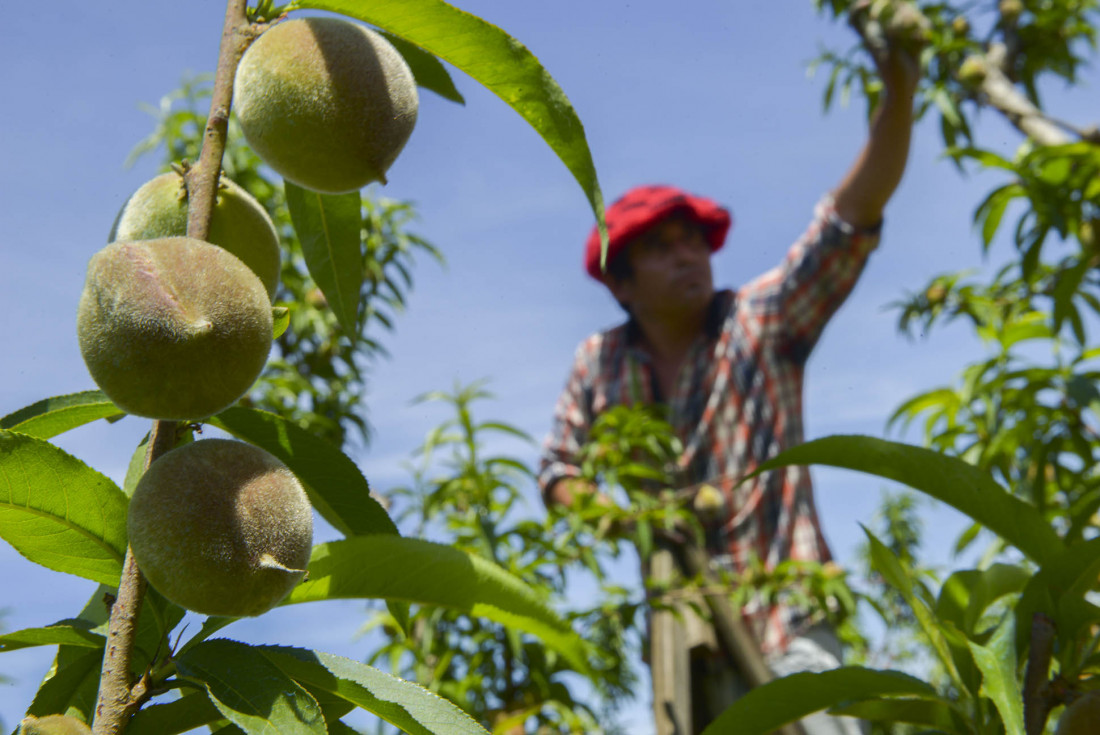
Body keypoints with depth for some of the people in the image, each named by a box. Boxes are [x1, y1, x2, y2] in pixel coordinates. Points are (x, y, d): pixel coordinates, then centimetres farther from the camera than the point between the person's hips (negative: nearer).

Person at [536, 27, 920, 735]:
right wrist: (603, 506, -10)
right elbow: (558, 469, 13)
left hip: (784, 618, -3)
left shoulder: (763, 321, -3)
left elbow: (855, 213, -14)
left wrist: (899, 85, -27)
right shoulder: (599, 364, 5)